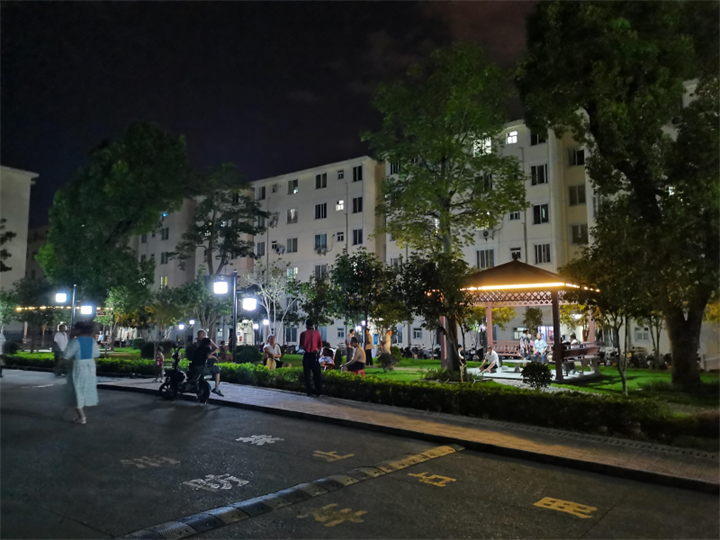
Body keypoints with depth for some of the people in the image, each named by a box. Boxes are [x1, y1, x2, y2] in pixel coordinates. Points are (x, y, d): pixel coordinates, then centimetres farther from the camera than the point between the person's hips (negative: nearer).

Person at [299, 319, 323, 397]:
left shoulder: (303, 334, -1)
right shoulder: (317, 333, -2)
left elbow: (301, 346, 4)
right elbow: (320, 345, 2)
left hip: (306, 355, 1)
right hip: (314, 355, -1)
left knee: (307, 374, 8)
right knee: (317, 374, 6)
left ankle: (308, 392, 9)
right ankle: (318, 392, 5)